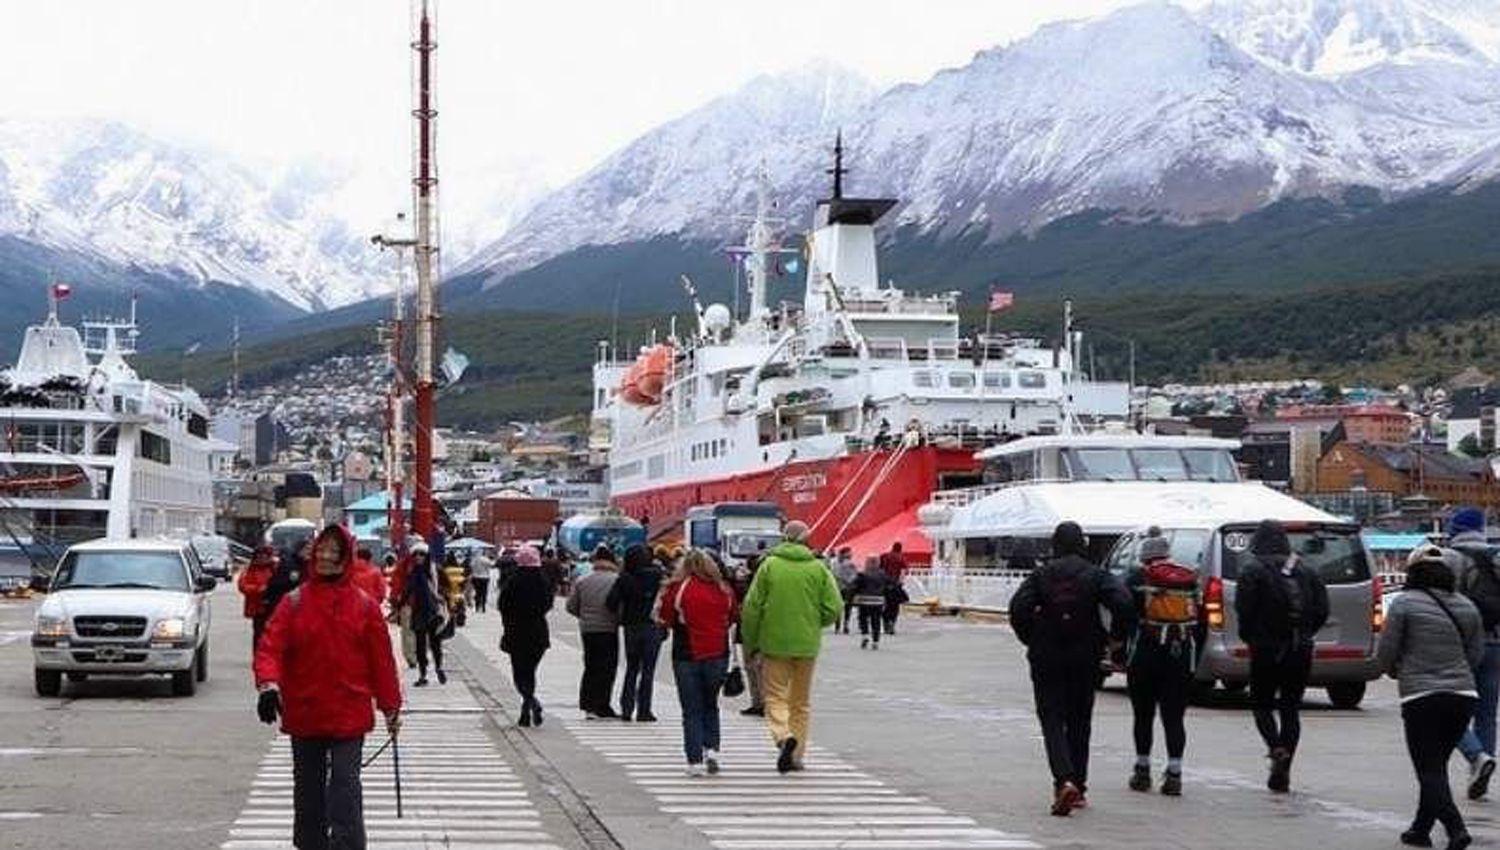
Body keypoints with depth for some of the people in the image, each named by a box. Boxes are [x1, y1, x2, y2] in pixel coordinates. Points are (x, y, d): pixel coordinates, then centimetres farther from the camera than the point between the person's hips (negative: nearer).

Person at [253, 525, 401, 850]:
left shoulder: (364, 606, 1)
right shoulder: (294, 603, 1)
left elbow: (381, 659, 4)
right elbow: (270, 647, -7)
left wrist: (391, 707, 6)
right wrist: (268, 685, -26)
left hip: (349, 716, -2)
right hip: (303, 712, 2)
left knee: (345, 785, -9)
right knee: (308, 788, 14)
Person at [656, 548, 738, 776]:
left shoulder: (677, 588, -9)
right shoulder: (724, 589, 0)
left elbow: (663, 619, -4)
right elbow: (732, 618, 13)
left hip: (687, 657, -3)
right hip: (718, 655, 3)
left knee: (692, 711, 4)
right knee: (710, 706, 18)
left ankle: (695, 760, 0)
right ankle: (711, 748, 2)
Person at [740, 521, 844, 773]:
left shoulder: (769, 565, -4)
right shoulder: (818, 568, -2)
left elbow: (752, 608, -5)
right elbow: (834, 608, -4)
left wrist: (750, 643, 6)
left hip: (774, 642, -2)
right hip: (807, 645, 2)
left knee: (775, 696, 5)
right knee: (801, 701, 14)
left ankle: (784, 736, -22)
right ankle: (796, 756, 15)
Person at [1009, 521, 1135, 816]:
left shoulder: (1041, 575, -2)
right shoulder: (1096, 575, -2)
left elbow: (1018, 608, -13)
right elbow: (1123, 604, -16)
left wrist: (1031, 639, 1)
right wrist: (1116, 636, -1)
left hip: (1047, 659, -1)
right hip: (1085, 659, 1)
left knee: (1052, 720, 0)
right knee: (1079, 722, 14)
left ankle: (1065, 781, -22)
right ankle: (1078, 786, 18)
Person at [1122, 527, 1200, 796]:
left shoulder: (1137, 579, -2)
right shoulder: (1190, 579, 11)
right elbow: (1200, 621, 12)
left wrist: (1120, 653, -1)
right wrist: (1195, 658, 16)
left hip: (1146, 655, -2)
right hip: (1182, 657, 3)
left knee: (1143, 715, 10)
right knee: (1174, 716, 3)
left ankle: (1142, 769, 15)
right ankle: (1174, 773, -5)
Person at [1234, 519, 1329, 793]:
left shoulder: (1253, 570, -6)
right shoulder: (1306, 571, 9)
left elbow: (1244, 607, -15)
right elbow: (1322, 609, 4)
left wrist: (1249, 636, 1)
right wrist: (1304, 634, 15)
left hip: (1267, 649, -4)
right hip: (1301, 651, 4)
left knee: (1262, 704, 10)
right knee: (1291, 709, 10)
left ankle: (1277, 749, -16)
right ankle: (1283, 771, 7)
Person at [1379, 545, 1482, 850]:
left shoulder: (1404, 603, -6)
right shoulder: (1466, 606, 10)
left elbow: (1385, 653, -4)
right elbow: (1476, 654, 14)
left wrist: (1397, 670, 17)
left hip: (1421, 698, -5)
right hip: (1463, 695, 5)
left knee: (1430, 771, -2)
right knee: (1436, 766, 18)